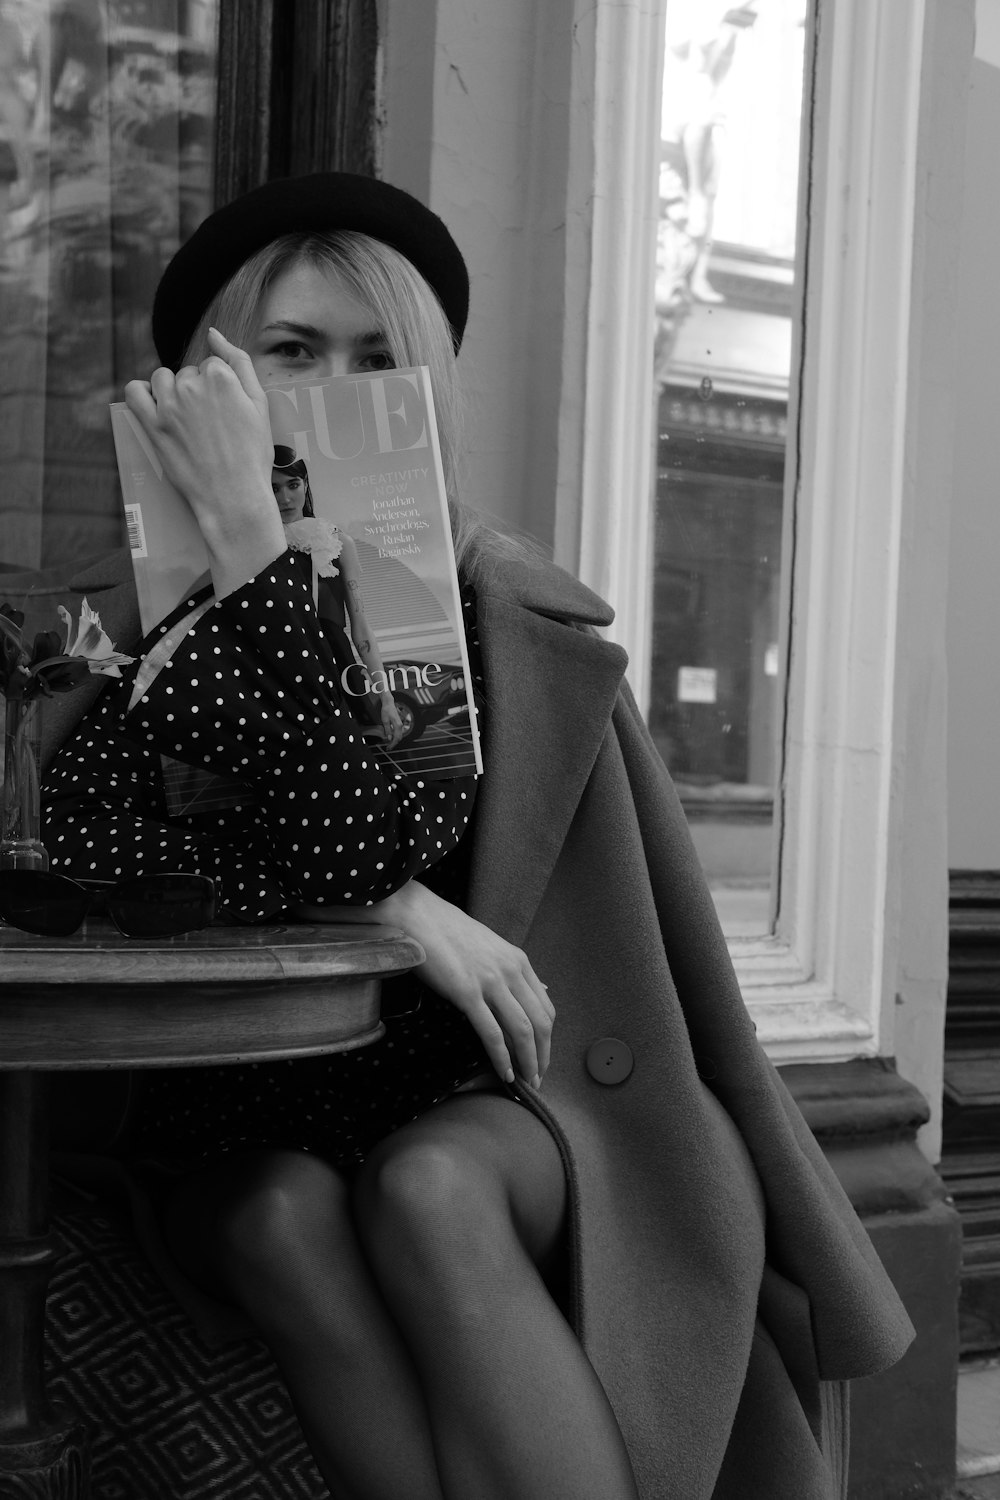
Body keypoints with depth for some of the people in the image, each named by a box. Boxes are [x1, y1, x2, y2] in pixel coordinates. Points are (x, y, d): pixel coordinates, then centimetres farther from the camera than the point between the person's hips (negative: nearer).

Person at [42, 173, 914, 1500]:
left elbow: (362, 839, -23)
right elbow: (94, 835, -15)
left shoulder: (506, 614, -7)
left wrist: (246, 529, -24)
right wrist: (384, 903, -23)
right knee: (283, 1223, -29)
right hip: (258, 1130, 2)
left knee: (423, 1189, -32)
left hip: (496, 1104, -2)